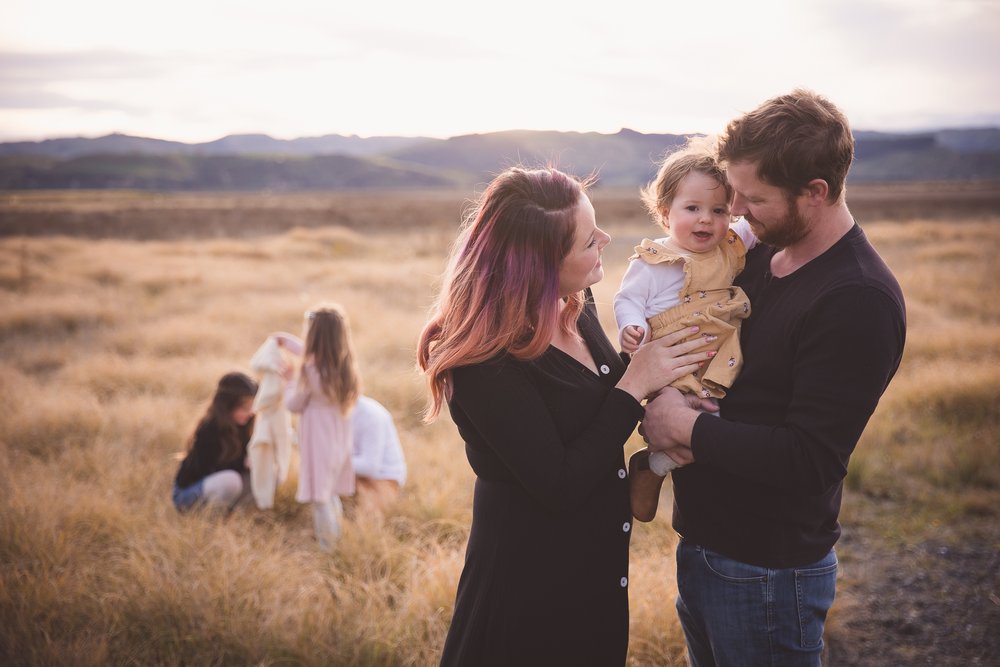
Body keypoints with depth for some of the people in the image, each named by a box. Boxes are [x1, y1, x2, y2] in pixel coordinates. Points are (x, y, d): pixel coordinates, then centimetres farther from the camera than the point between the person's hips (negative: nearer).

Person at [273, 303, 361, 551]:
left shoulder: (311, 370, -22)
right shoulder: (343, 364, 0)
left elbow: (294, 405, -8)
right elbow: (314, 354, 22)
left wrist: (291, 381, 8)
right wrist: (287, 341, 32)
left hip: (318, 442, -7)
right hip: (339, 440, 7)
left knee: (320, 498, 2)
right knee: (332, 495, 20)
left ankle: (327, 546, 6)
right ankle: (334, 537, 29)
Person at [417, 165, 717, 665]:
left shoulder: (578, 307, -3)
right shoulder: (485, 360, -27)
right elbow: (557, 487, -27)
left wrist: (653, 363, -5)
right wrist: (635, 384, -23)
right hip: (530, 584, -8)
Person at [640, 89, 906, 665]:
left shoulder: (861, 302, -21)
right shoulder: (757, 255, 4)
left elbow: (809, 461, -25)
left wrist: (685, 427, -19)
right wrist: (653, 406, -9)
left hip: (768, 570, -7)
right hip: (701, 543, 8)